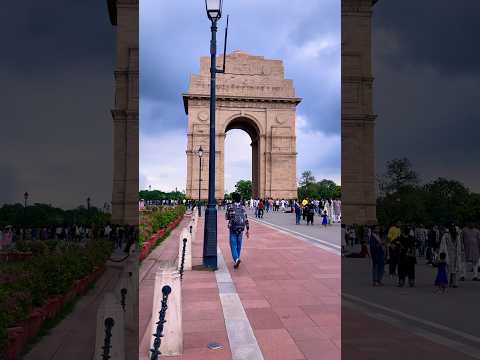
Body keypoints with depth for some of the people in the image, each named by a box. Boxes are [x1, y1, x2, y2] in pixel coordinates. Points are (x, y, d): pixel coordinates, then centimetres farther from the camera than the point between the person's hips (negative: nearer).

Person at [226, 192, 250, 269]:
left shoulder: (230, 207, -6)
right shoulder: (243, 207, 2)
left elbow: (227, 217, 3)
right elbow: (246, 219, 1)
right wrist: (248, 230, 6)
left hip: (233, 228, -3)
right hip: (241, 228, 3)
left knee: (233, 245, -2)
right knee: (238, 245, 16)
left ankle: (236, 259, -21)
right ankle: (237, 259, 27)